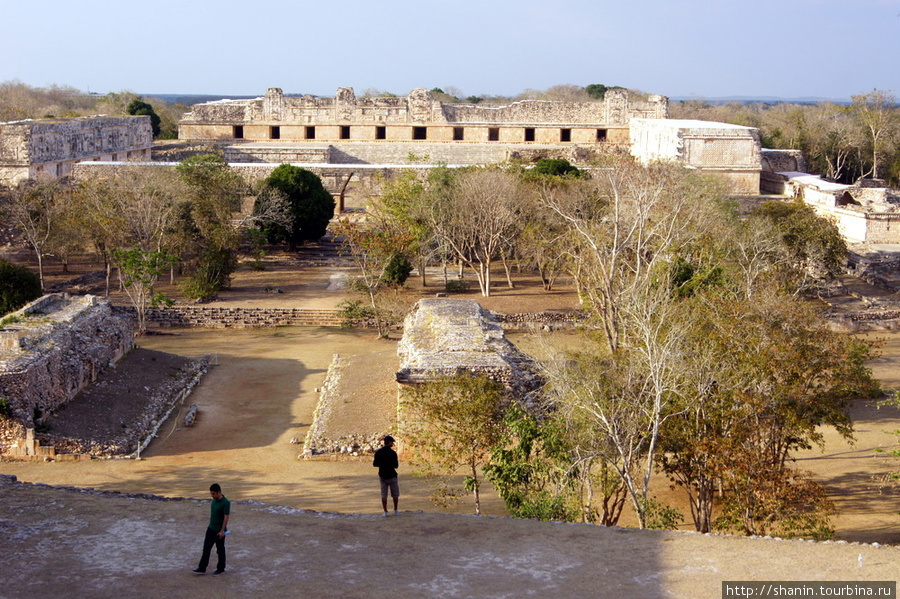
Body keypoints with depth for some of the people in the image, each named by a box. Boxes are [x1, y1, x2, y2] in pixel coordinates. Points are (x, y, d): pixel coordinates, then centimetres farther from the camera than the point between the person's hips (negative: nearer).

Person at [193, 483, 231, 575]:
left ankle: (221, 569, 19)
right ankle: (202, 568, 12)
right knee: (206, 548, 7)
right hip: (211, 529, 8)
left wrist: (222, 531, -20)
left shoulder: (225, 503, -19)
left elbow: (226, 517, -19)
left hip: (219, 531, -8)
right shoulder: (214, 500, 5)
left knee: (220, 550, 5)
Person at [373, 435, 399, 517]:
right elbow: (396, 466, -15)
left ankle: (385, 512, 5)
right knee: (395, 494, 12)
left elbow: (375, 464, 4)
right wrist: (397, 464, 8)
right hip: (391, 476, -4)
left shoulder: (378, 452, -1)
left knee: (384, 495, 7)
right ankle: (395, 511, 19)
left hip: (382, 476, 4)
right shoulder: (392, 453, -15)